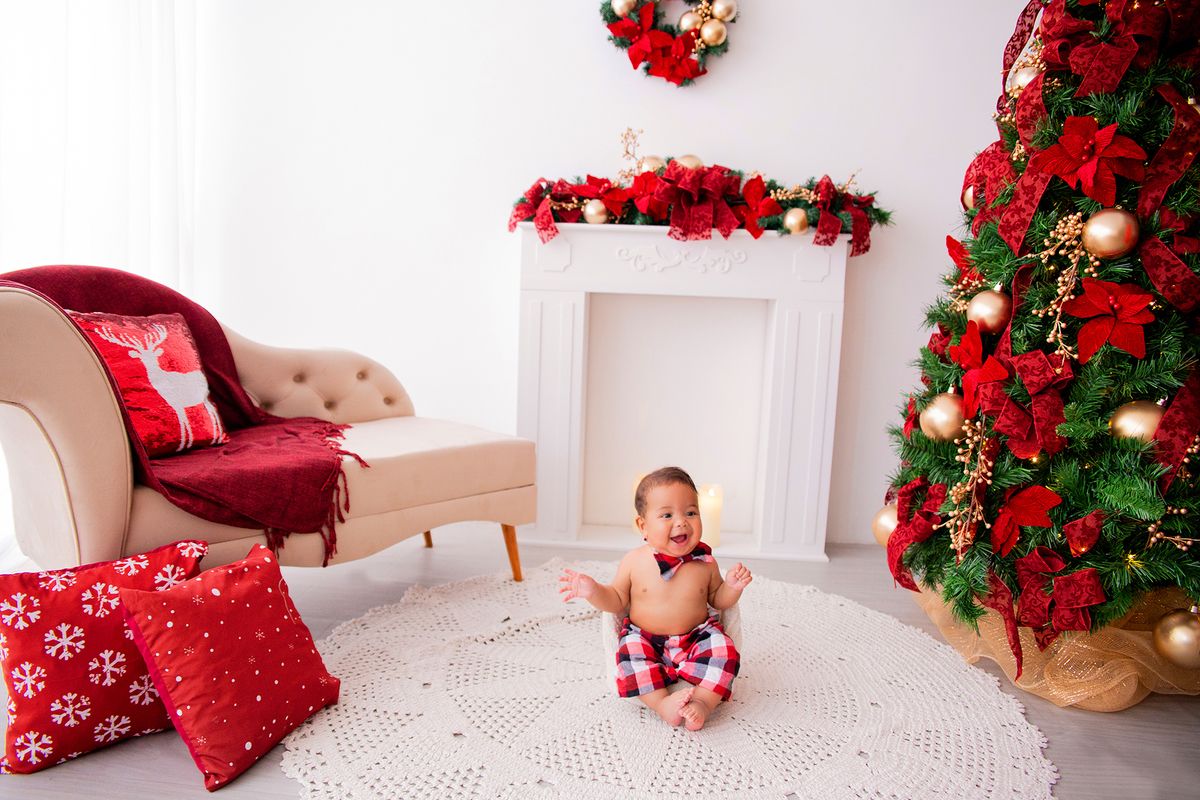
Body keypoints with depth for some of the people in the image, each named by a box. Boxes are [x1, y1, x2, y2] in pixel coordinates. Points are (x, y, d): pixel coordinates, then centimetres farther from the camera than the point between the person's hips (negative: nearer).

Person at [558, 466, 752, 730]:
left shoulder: (704, 563, -5)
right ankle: (663, 703, -26)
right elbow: (617, 601, 2)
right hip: (646, 641, -1)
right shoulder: (634, 562, -8)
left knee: (723, 651, -23)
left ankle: (702, 702, -23)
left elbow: (718, 600, 9)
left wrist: (732, 586, -12)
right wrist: (593, 591, -17)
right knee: (631, 656, -28)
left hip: (696, 639, 1)